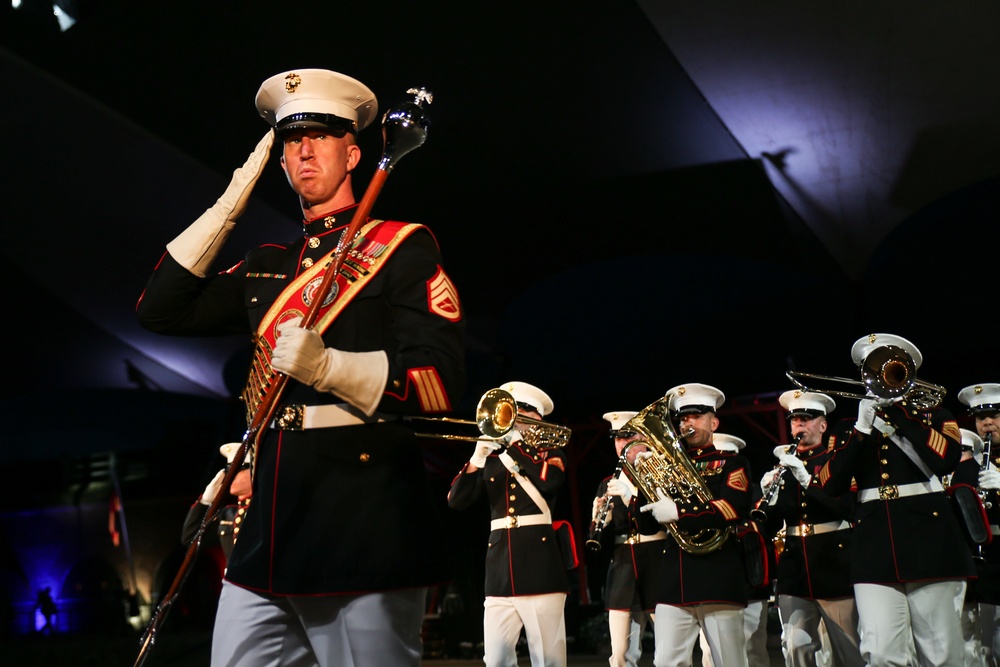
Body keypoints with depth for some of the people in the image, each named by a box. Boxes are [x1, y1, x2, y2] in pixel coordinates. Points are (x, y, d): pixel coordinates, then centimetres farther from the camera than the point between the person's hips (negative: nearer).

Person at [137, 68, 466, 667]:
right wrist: (231, 203, 10)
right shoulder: (267, 265, 19)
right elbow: (162, 308, 12)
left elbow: (441, 381, -8)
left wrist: (328, 366, -23)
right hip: (269, 532, 6)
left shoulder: (403, 245, 1)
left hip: (365, 532, -6)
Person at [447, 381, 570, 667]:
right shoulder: (493, 458, 15)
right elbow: (456, 500, 5)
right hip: (500, 567, 3)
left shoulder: (549, 452, 8)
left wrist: (515, 445, -10)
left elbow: (550, 481, -16)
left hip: (539, 565, -3)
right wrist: (478, 456, -5)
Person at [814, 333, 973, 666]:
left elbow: (947, 459, -9)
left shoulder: (932, 411, 12)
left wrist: (897, 410, -6)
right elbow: (829, 486, 4)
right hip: (875, 544, 2)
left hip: (929, 539, -1)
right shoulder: (853, 427, 17)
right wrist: (862, 427, -3)